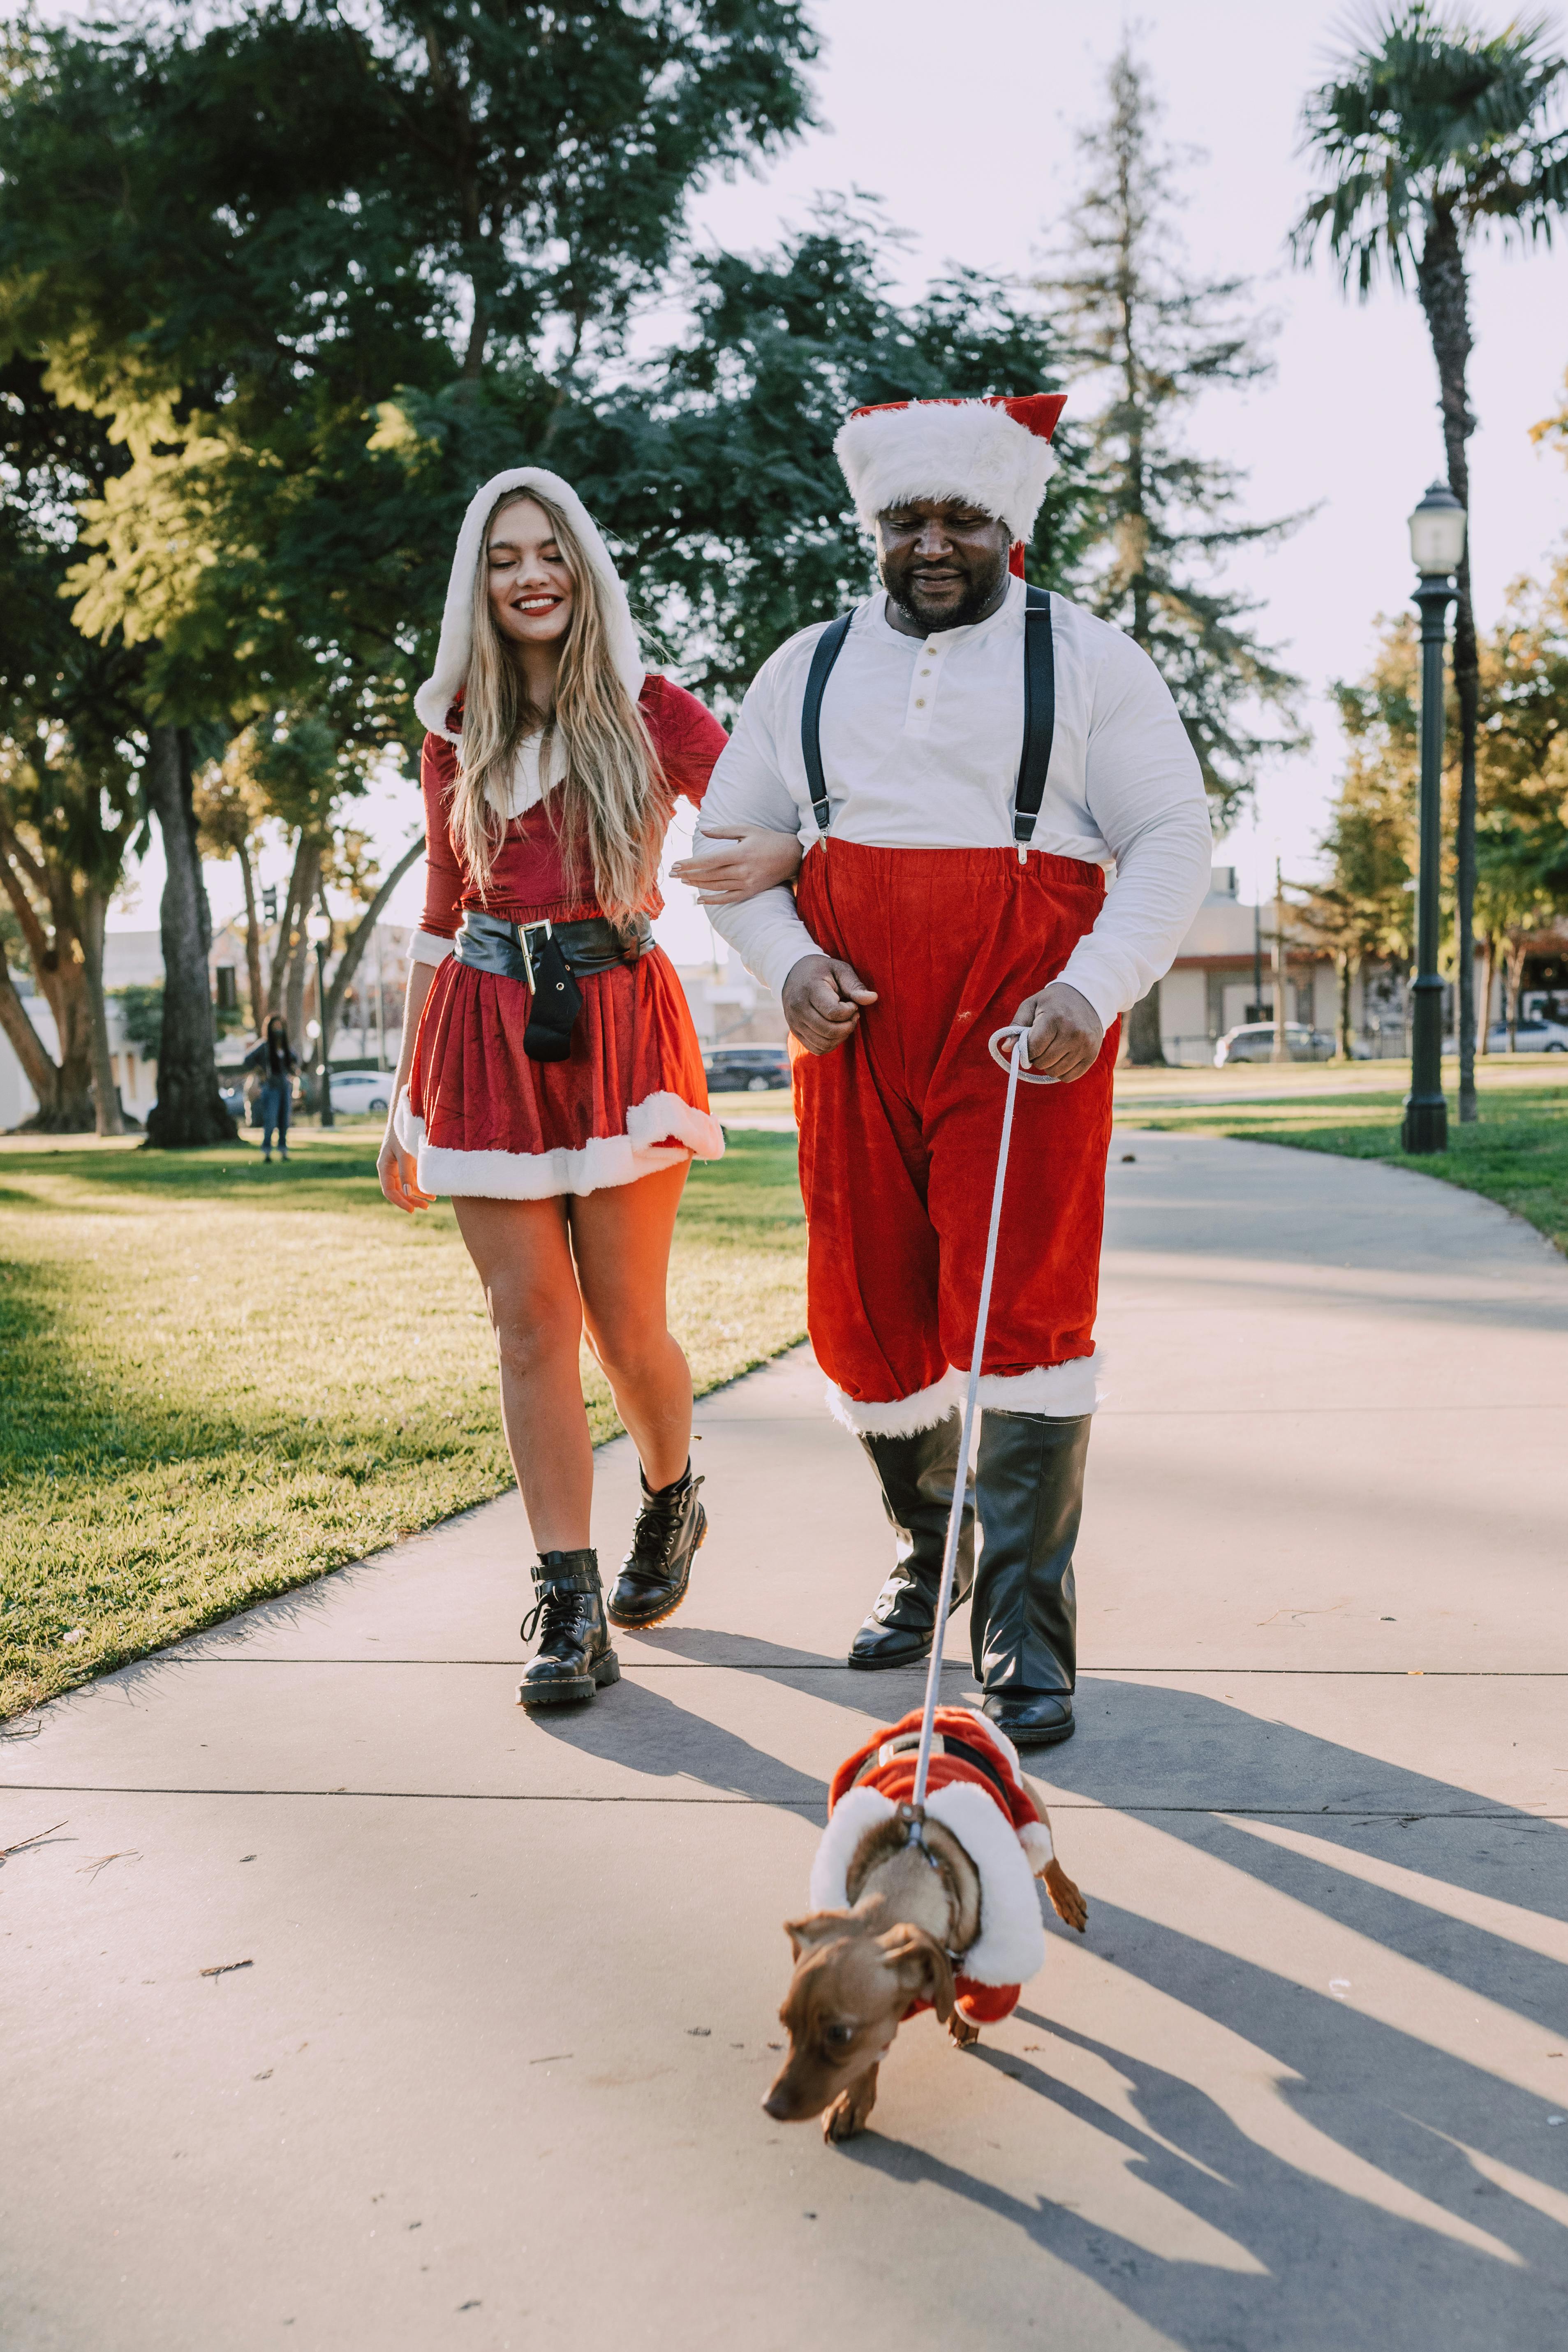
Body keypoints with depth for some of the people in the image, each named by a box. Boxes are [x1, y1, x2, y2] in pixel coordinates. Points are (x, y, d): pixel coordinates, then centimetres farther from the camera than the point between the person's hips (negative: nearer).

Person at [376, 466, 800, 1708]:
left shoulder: (647, 710, 3)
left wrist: (784, 849, -28)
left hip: (616, 1021, -2)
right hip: (487, 1025, 2)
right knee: (530, 1322, -2)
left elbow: (786, 815, -1)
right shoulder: (457, 731, 11)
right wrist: (405, 1101, 16)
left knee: (626, 1325, 1)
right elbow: (443, 915, 16)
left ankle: (673, 1501, 33)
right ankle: (570, 1606, 5)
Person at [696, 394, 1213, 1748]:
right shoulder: (809, 669, 15)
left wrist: (1094, 989, -15)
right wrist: (787, 964, -4)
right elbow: (729, 842, 16)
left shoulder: (1086, 660, 6)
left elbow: (1174, 840, 0)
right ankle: (930, 1558, 31)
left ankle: (1024, 1638, -2)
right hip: (854, 1037, 4)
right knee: (865, 1321, 6)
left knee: (1022, 1318, -10)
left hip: (1026, 1038, -3)